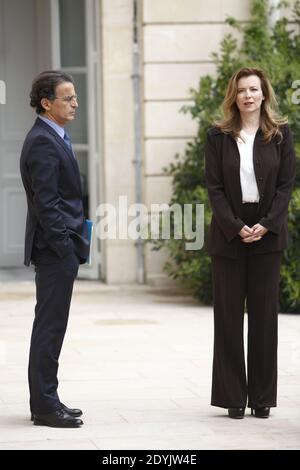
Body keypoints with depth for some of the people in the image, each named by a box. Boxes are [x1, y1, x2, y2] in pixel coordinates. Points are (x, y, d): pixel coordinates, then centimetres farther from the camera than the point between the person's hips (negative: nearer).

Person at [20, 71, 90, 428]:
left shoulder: (54, 138, 17)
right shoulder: (43, 143, -15)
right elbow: (46, 203, -20)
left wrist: (75, 241, 17)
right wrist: (66, 245, -20)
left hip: (59, 249, 10)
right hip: (55, 249, -10)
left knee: (51, 325, 13)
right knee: (50, 325, -6)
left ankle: (46, 401, 19)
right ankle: (44, 406, -3)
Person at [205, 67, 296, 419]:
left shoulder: (280, 134, 4)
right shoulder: (218, 136, 2)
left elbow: (286, 183, 0)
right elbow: (214, 187, -2)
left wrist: (266, 225, -12)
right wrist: (236, 227, -12)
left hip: (267, 234, 0)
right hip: (228, 235, 0)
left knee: (264, 313, 3)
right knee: (228, 314, 1)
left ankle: (262, 396, 9)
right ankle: (233, 397, 6)